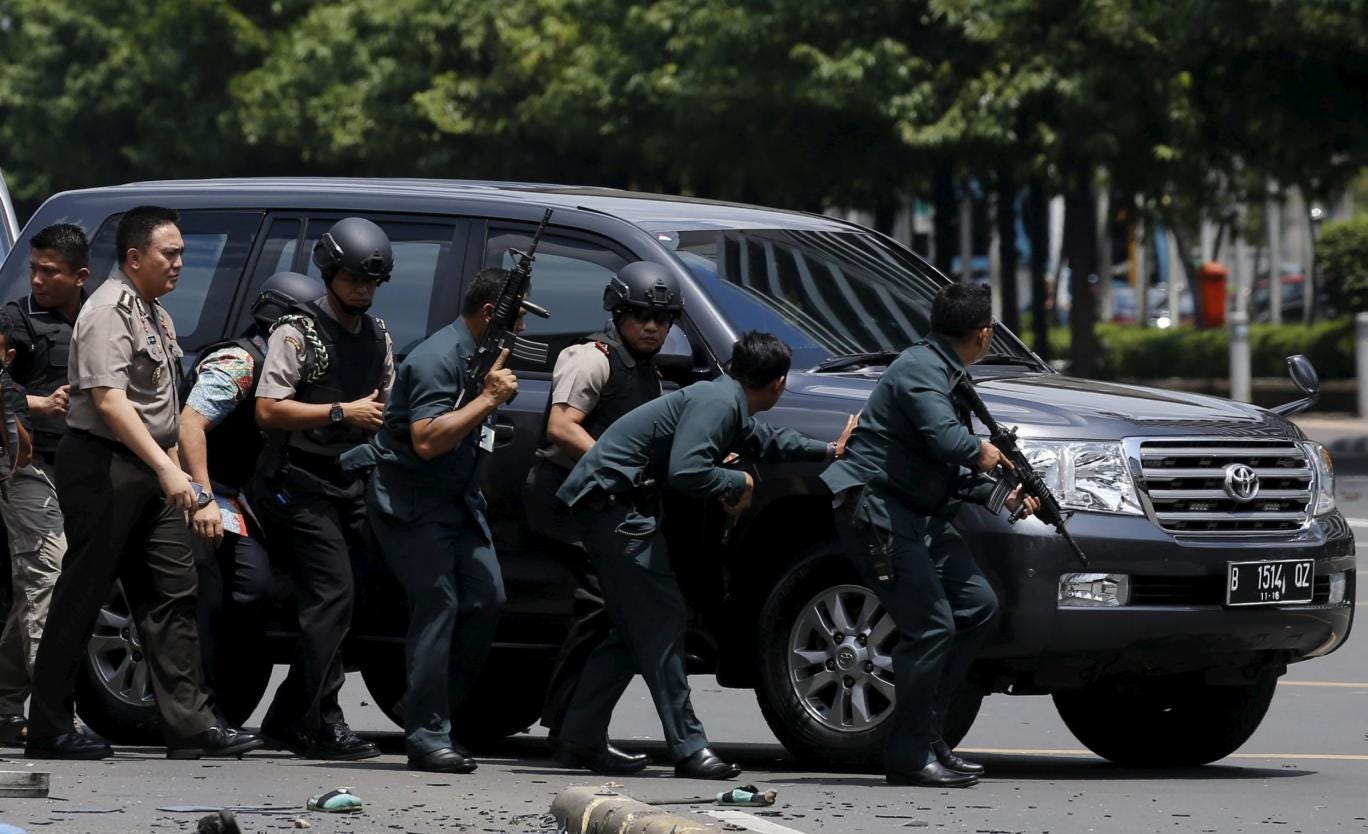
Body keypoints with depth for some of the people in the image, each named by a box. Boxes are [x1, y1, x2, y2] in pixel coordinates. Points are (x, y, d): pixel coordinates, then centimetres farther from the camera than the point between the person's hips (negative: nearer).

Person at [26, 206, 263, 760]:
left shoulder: (155, 315, 18)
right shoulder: (109, 313, -13)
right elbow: (108, 401, -23)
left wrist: (172, 467, 20)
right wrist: (166, 468, -27)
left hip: (148, 471, 9)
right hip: (103, 469, -9)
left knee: (172, 594, 3)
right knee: (81, 596, -4)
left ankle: (189, 724, 2)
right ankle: (49, 730, 1)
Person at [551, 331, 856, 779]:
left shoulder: (729, 403, 16)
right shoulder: (717, 402, -16)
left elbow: (765, 440, 37)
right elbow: (686, 471, -26)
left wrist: (830, 450, 45)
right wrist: (739, 482, -9)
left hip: (610, 502, 10)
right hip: (610, 496, -10)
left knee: (635, 628, 13)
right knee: (659, 621, -10)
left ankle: (580, 740, 16)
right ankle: (688, 747, -11)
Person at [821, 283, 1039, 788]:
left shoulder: (944, 373, 19)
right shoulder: (920, 370, -15)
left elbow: (948, 473, 24)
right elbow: (945, 439, -31)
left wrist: (999, 496, 12)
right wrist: (982, 452, -10)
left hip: (917, 514, 11)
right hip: (875, 505, -11)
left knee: (977, 605, 9)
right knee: (931, 626, -14)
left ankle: (926, 733, 12)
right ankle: (909, 756, -8)